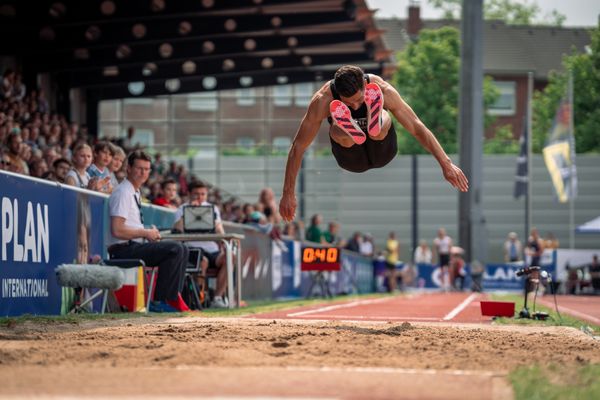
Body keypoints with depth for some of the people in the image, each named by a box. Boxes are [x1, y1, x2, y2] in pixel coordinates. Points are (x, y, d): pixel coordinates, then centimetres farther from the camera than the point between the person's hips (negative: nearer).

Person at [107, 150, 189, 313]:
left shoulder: (135, 193, 18)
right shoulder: (123, 193, -13)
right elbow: (117, 230, -22)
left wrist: (150, 232, 7)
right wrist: (146, 233, -13)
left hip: (136, 246, 10)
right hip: (124, 250, -10)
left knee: (182, 249, 9)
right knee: (175, 249, -22)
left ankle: (173, 298, 2)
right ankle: (159, 301, -19)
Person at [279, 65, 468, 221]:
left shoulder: (382, 90, -23)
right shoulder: (323, 101, -26)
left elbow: (417, 127, -18)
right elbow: (298, 146, -22)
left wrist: (446, 164, -21)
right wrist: (288, 193, -24)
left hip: (382, 152, 0)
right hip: (353, 160, 0)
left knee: (383, 120, -32)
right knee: (336, 129, -33)